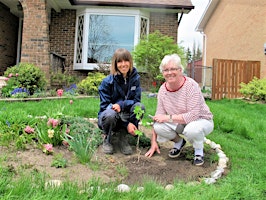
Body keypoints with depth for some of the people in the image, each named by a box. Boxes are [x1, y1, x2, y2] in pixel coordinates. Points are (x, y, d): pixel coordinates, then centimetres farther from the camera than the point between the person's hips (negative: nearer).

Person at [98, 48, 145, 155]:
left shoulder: (135, 78, -6)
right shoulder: (107, 82, -15)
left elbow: (136, 100, -8)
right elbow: (105, 106, -16)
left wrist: (121, 105, -30)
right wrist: (127, 124, -24)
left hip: (126, 116, 3)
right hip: (109, 118, -2)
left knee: (140, 107, -27)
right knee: (111, 114, -38)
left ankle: (123, 137, -9)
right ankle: (107, 139, -4)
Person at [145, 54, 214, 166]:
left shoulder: (191, 86, -23)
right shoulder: (163, 89, -7)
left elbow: (193, 115, -29)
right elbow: (159, 116, -4)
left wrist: (169, 117, -27)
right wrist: (154, 142, -6)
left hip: (201, 120, -5)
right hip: (179, 123, 5)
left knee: (192, 129, -38)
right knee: (158, 127, -22)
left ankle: (199, 151, -2)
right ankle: (179, 142, 10)